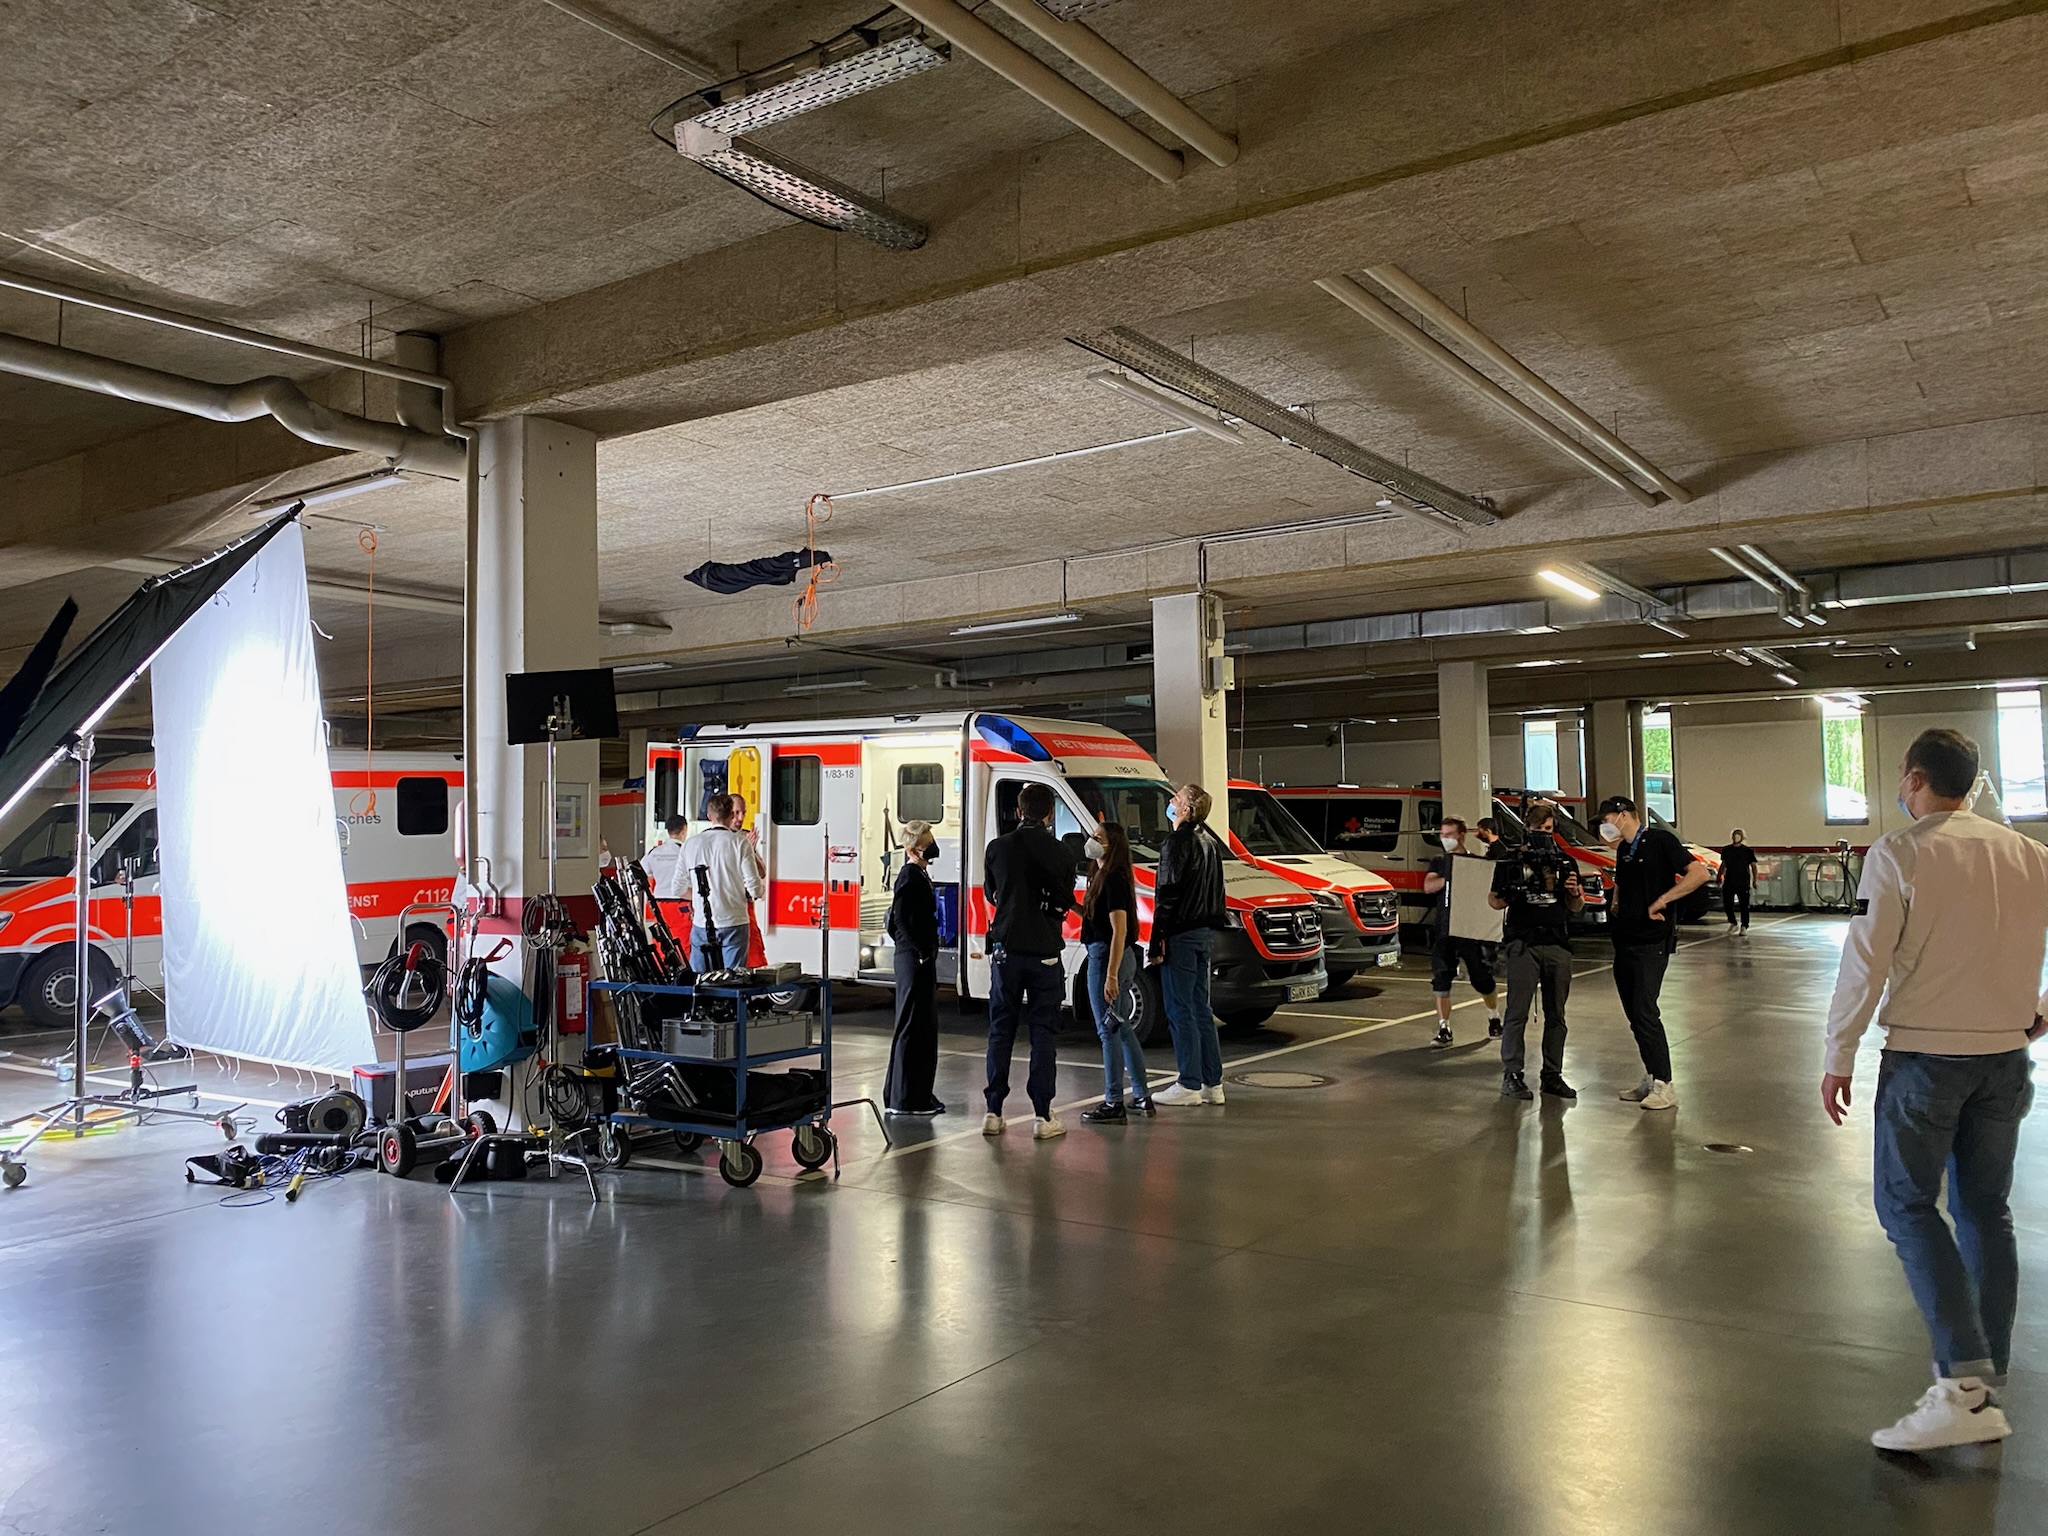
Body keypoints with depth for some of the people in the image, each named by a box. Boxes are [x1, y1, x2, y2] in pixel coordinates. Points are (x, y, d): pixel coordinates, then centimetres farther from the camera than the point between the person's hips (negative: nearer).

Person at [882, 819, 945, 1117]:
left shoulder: (919, 874, 17)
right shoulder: (910, 874, -14)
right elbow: (901, 918, -21)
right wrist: (921, 952, -20)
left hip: (922, 959, 10)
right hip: (914, 958, -10)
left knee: (925, 1027, 14)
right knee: (913, 1026, -5)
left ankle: (917, 1095, 23)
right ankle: (905, 1098, 0)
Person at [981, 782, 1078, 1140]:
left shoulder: (998, 848, -3)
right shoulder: (1060, 854, -6)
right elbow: (1066, 903, 5)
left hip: (1006, 949, 1)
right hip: (1045, 951, -1)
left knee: (1001, 1031, 9)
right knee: (1042, 1033, 3)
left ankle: (993, 1112, 10)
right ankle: (1042, 1116, 3)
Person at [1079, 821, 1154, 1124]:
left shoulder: (1113, 880, -16)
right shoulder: (1104, 876, 14)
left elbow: (1119, 930, -21)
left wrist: (1111, 975, -24)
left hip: (1107, 957, -10)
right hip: (1124, 958, 10)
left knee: (1109, 1031, -4)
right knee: (1122, 1029, 16)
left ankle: (1113, 1105, 2)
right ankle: (1143, 1098, 23)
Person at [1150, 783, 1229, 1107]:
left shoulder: (1178, 843, -14)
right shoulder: (1209, 841, 15)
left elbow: (1167, 896, -19)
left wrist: (1157, 942, -18)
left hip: (1181, 934, -9)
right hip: (1205, 931, 9)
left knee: (1180, 1011, -4)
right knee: (1200, 1009, 14)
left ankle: (1189, 1086, -1)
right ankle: (1212, 1083, 17)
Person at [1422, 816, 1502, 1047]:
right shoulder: (1439, 862, 12)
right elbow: (1428, 887, -3)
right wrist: (1451, 877, -16)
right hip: (1444, 930, 2)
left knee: (1483, 979, 7)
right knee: (1440, 982, -3)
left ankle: (1494, 1019, 31)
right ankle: (1444, 1029, 4)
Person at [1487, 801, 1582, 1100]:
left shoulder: (1565, 862, 14)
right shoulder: (1510, 860, 4)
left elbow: (1576, 907, 15)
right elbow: (1493, 901, 5)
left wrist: (1574, 893, -6)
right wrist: (1504, 898, -18)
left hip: (1558, 945, 4)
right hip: (1522, 944, -4)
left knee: (1556, 1015, 7)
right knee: (1517, 1013, -7)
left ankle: (1552, 1075, 14)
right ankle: (1511, 1076, -4)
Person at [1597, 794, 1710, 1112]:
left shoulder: (1658, 841, -9)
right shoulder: (1624, 851, 14)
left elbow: (1700, 873, -19)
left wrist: (1661, 901, -20)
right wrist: (1615, 906, 10)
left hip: (1652, 942, -8)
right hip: (1625, 941, 8)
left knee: (1644, 1012, -12)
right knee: (1634, 1014, 10)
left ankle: (1664, 1086, -6)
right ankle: (1651, 1079, 19)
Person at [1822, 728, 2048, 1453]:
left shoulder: (1899, 853, -11)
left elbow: (1865, 961, -14)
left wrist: (1838, 1058, -7)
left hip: (1924, 1055, -5)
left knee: (1907, 1204, 2)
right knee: (1985, 1211, 14)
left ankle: (1964, 1384, -9)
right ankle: (1988, 1383, 21)